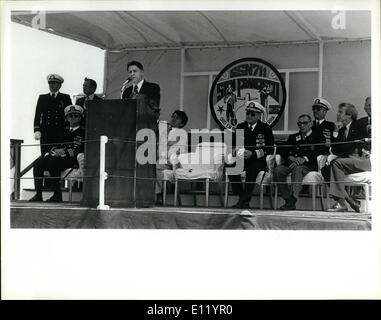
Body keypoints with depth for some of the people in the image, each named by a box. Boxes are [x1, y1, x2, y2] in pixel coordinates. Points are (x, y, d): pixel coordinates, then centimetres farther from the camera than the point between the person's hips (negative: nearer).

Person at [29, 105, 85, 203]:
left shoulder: (83, 132, 4)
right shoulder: (66, 132, 27)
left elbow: (79, 151, -9)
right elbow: (59, 146, 21)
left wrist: (64, 152, -15)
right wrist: (55, 150, -3)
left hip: (73, 161, -7)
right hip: (59, 157, 7)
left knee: (52, 162, -34)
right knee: (38, 163, -17)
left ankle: (57, 195, -28)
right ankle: (38, 194, -19)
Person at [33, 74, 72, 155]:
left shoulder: (65, 98, 12)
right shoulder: (42, 98, 16)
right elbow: (37, 115, 9)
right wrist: (37, 130, -6)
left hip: (61, 134, -1)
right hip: (45, 134, 1)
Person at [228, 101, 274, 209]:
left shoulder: (266, 129, 3)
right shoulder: (240, 127, 14)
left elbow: (270, 149, -5)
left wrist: (253, 153, -18)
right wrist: (237, 152, -11)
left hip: (259, 161, -3)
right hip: (242, 159, 3)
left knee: (251, 170, -36)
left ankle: (245, 200, -33)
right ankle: (241, 197, -22)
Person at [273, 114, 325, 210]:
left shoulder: (318, 136, 18)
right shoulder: (293, 137, 30)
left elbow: (320, 151, -1)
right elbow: (282, 150, 16)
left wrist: (304, 158, -16)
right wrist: (291, 157, -7)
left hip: (308, 165, -4)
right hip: (291, 163, 4)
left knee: (297, 169, -40)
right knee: (278, 170, -29)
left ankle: (292, 200, -53)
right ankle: (288, 200, -28)